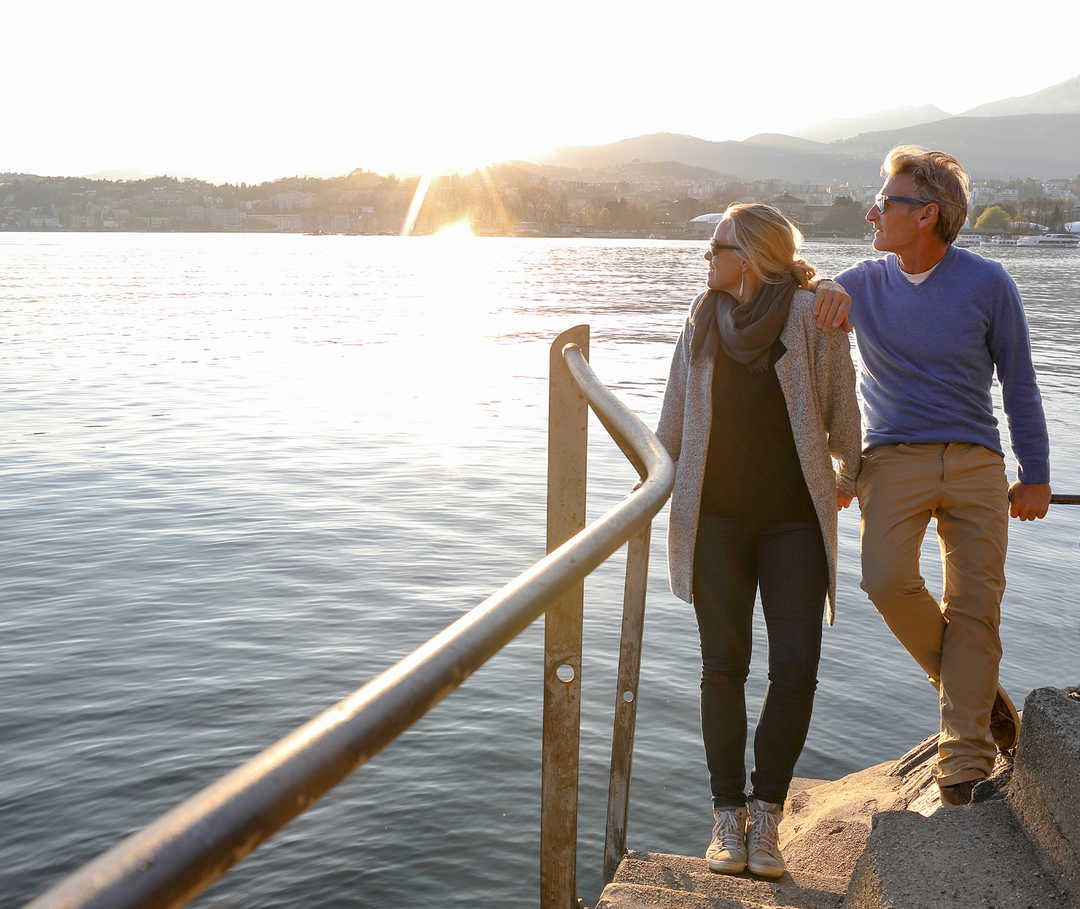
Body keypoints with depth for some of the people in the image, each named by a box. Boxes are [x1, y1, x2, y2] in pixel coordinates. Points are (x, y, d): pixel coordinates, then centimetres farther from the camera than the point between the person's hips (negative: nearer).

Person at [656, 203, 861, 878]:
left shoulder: (811, 315, -8)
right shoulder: (704, 321, 5)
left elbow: (842, 408, 1)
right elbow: (675, 416, 15)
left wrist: (848, 479, 13)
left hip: (793, 519, -2)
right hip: (716, 517, 2)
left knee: (796, 668, -7)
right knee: (724, 665, 0)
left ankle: (767, 812, 11)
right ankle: (728, 815, 13)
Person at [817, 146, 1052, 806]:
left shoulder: (987, 283, 3)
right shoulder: (864, 284, 7)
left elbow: (1018, 382, 8)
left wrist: (1036, 476, 8)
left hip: (975, 463, 0)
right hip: (894, 457, 1)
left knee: (975, 604, -5)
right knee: (887, 580, -22)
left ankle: (965, 760, 4)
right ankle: (972, 684, 6)